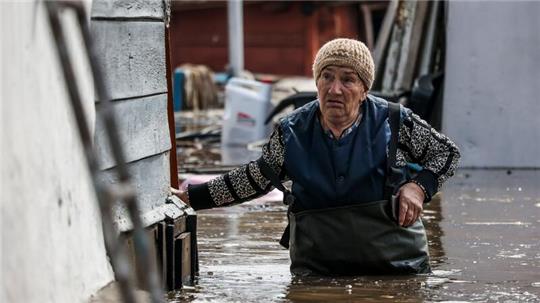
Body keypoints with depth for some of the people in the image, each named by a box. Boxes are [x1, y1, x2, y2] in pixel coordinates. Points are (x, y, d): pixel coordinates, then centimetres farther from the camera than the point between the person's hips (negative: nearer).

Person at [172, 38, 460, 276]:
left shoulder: (394, 123, -8)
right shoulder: (292, 132, -2)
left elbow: (447, 152, 5)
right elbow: (257, 177, 12)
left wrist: (419, 186, -14)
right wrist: (191, 196, 10)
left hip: (396, 265, -1)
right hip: (316, 264, 1)